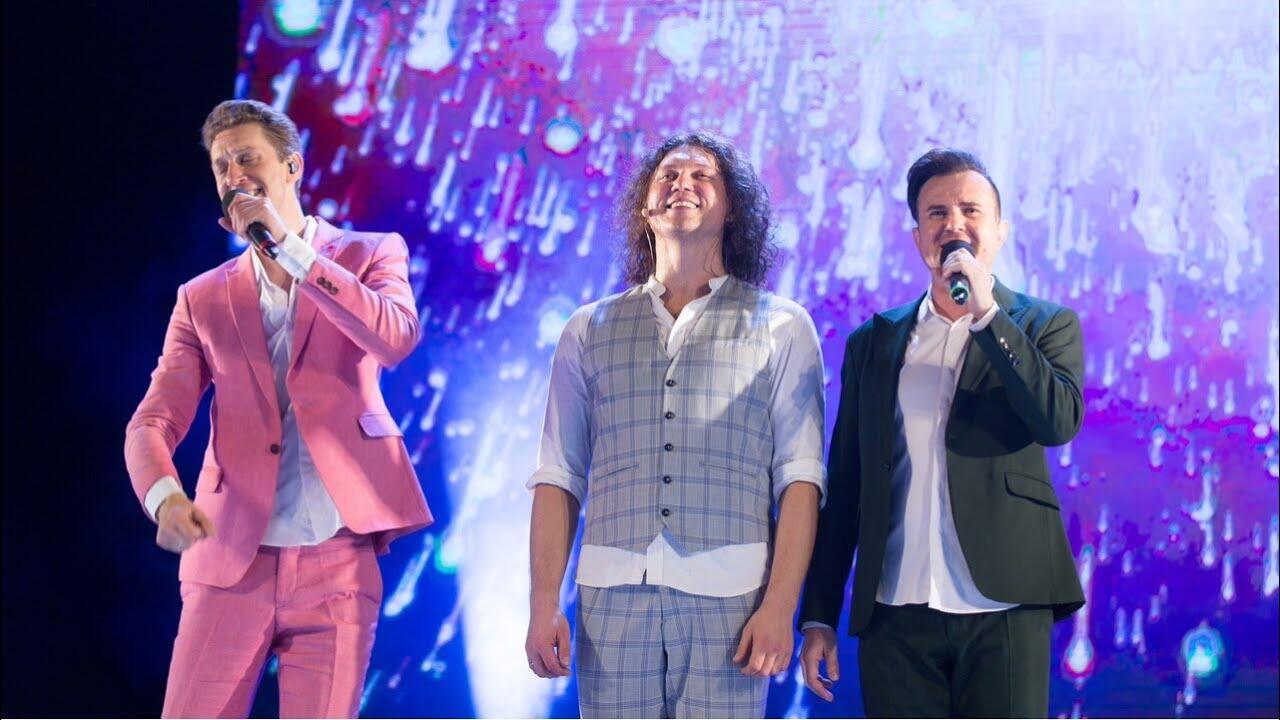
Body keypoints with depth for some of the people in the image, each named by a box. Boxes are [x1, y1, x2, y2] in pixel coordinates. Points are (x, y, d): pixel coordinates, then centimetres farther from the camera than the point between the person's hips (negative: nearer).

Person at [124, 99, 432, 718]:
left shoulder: (370, 254, 10)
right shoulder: (202, 299, 14)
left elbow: (397, 339, -12)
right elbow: (153, 422, 4)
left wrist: (287, 245, -12)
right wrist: (164, 497, -19)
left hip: (336, 564, -2)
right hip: (232, 565, 2)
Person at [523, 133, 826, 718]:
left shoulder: (780, 327, 9)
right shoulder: (590, 329, 16)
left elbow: (799, 477, 1)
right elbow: (558, 477, 10)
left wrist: (780, 605, -10)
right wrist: (543, 604, -1)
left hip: (726, 599, -2)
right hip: (613, 596, 2)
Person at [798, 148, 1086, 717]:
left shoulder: (1047, 326, 8)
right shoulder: (873, 343, 14)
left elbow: (1061, 422, -12)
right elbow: (843, 488, 14)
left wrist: (986, 313, -13)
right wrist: (818, 617, 9)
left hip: (1003, 611, -2)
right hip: (895, 616, 2)